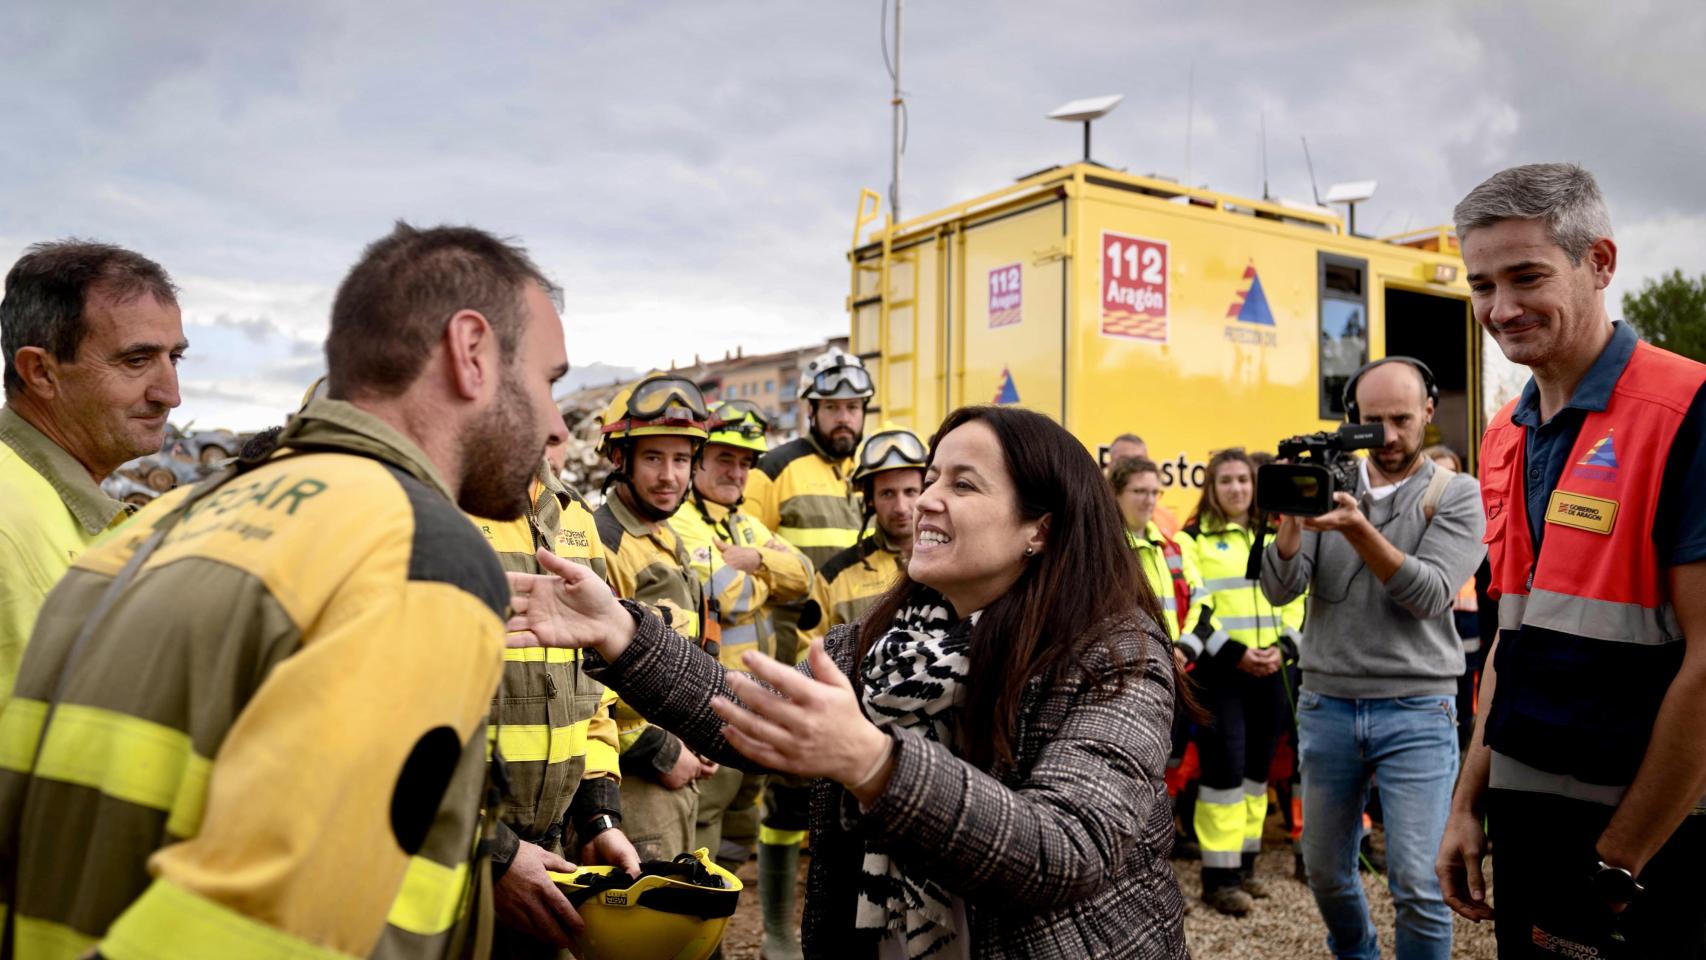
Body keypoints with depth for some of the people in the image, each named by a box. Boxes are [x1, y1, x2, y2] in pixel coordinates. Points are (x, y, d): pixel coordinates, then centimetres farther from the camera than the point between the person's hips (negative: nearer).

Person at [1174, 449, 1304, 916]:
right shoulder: (1194, 539, 0)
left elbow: (1295, 599, 11)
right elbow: (1193, 606, -8)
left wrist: (1282, 647, -5)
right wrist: (1234, 653, -16)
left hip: (1271, 668, 5)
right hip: (1219, 668, -5)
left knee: (1258, 765, 10)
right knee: (1225, 763, -8)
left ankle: (1245, 862, 22)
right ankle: (1220, 875, 0)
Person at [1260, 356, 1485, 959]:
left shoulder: (1456, 495, 0)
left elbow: (1428, 595, -14)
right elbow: (1279, 590, -4)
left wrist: (1358, 529, -25)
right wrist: (1294, 517, -20)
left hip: (1417, 710, -3)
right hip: (1326, 705, 3)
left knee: (1418, 882, -5)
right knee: (1325, 870, 16)